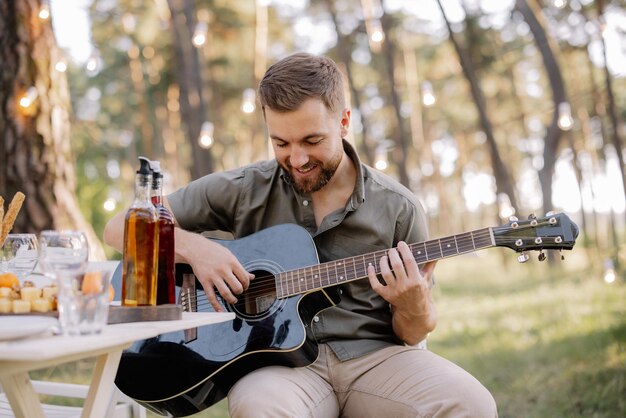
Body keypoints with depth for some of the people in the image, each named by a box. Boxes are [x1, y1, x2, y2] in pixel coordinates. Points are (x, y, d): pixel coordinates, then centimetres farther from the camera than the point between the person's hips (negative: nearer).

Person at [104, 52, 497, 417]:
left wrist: (413, 305, -15)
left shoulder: (398, 207, 2)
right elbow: (120, 227, 4)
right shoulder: (243, 190, 1)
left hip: (374, 355, 2)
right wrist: (193, 246, -15)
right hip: (278, 357, -1)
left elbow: (415, 332, 10)